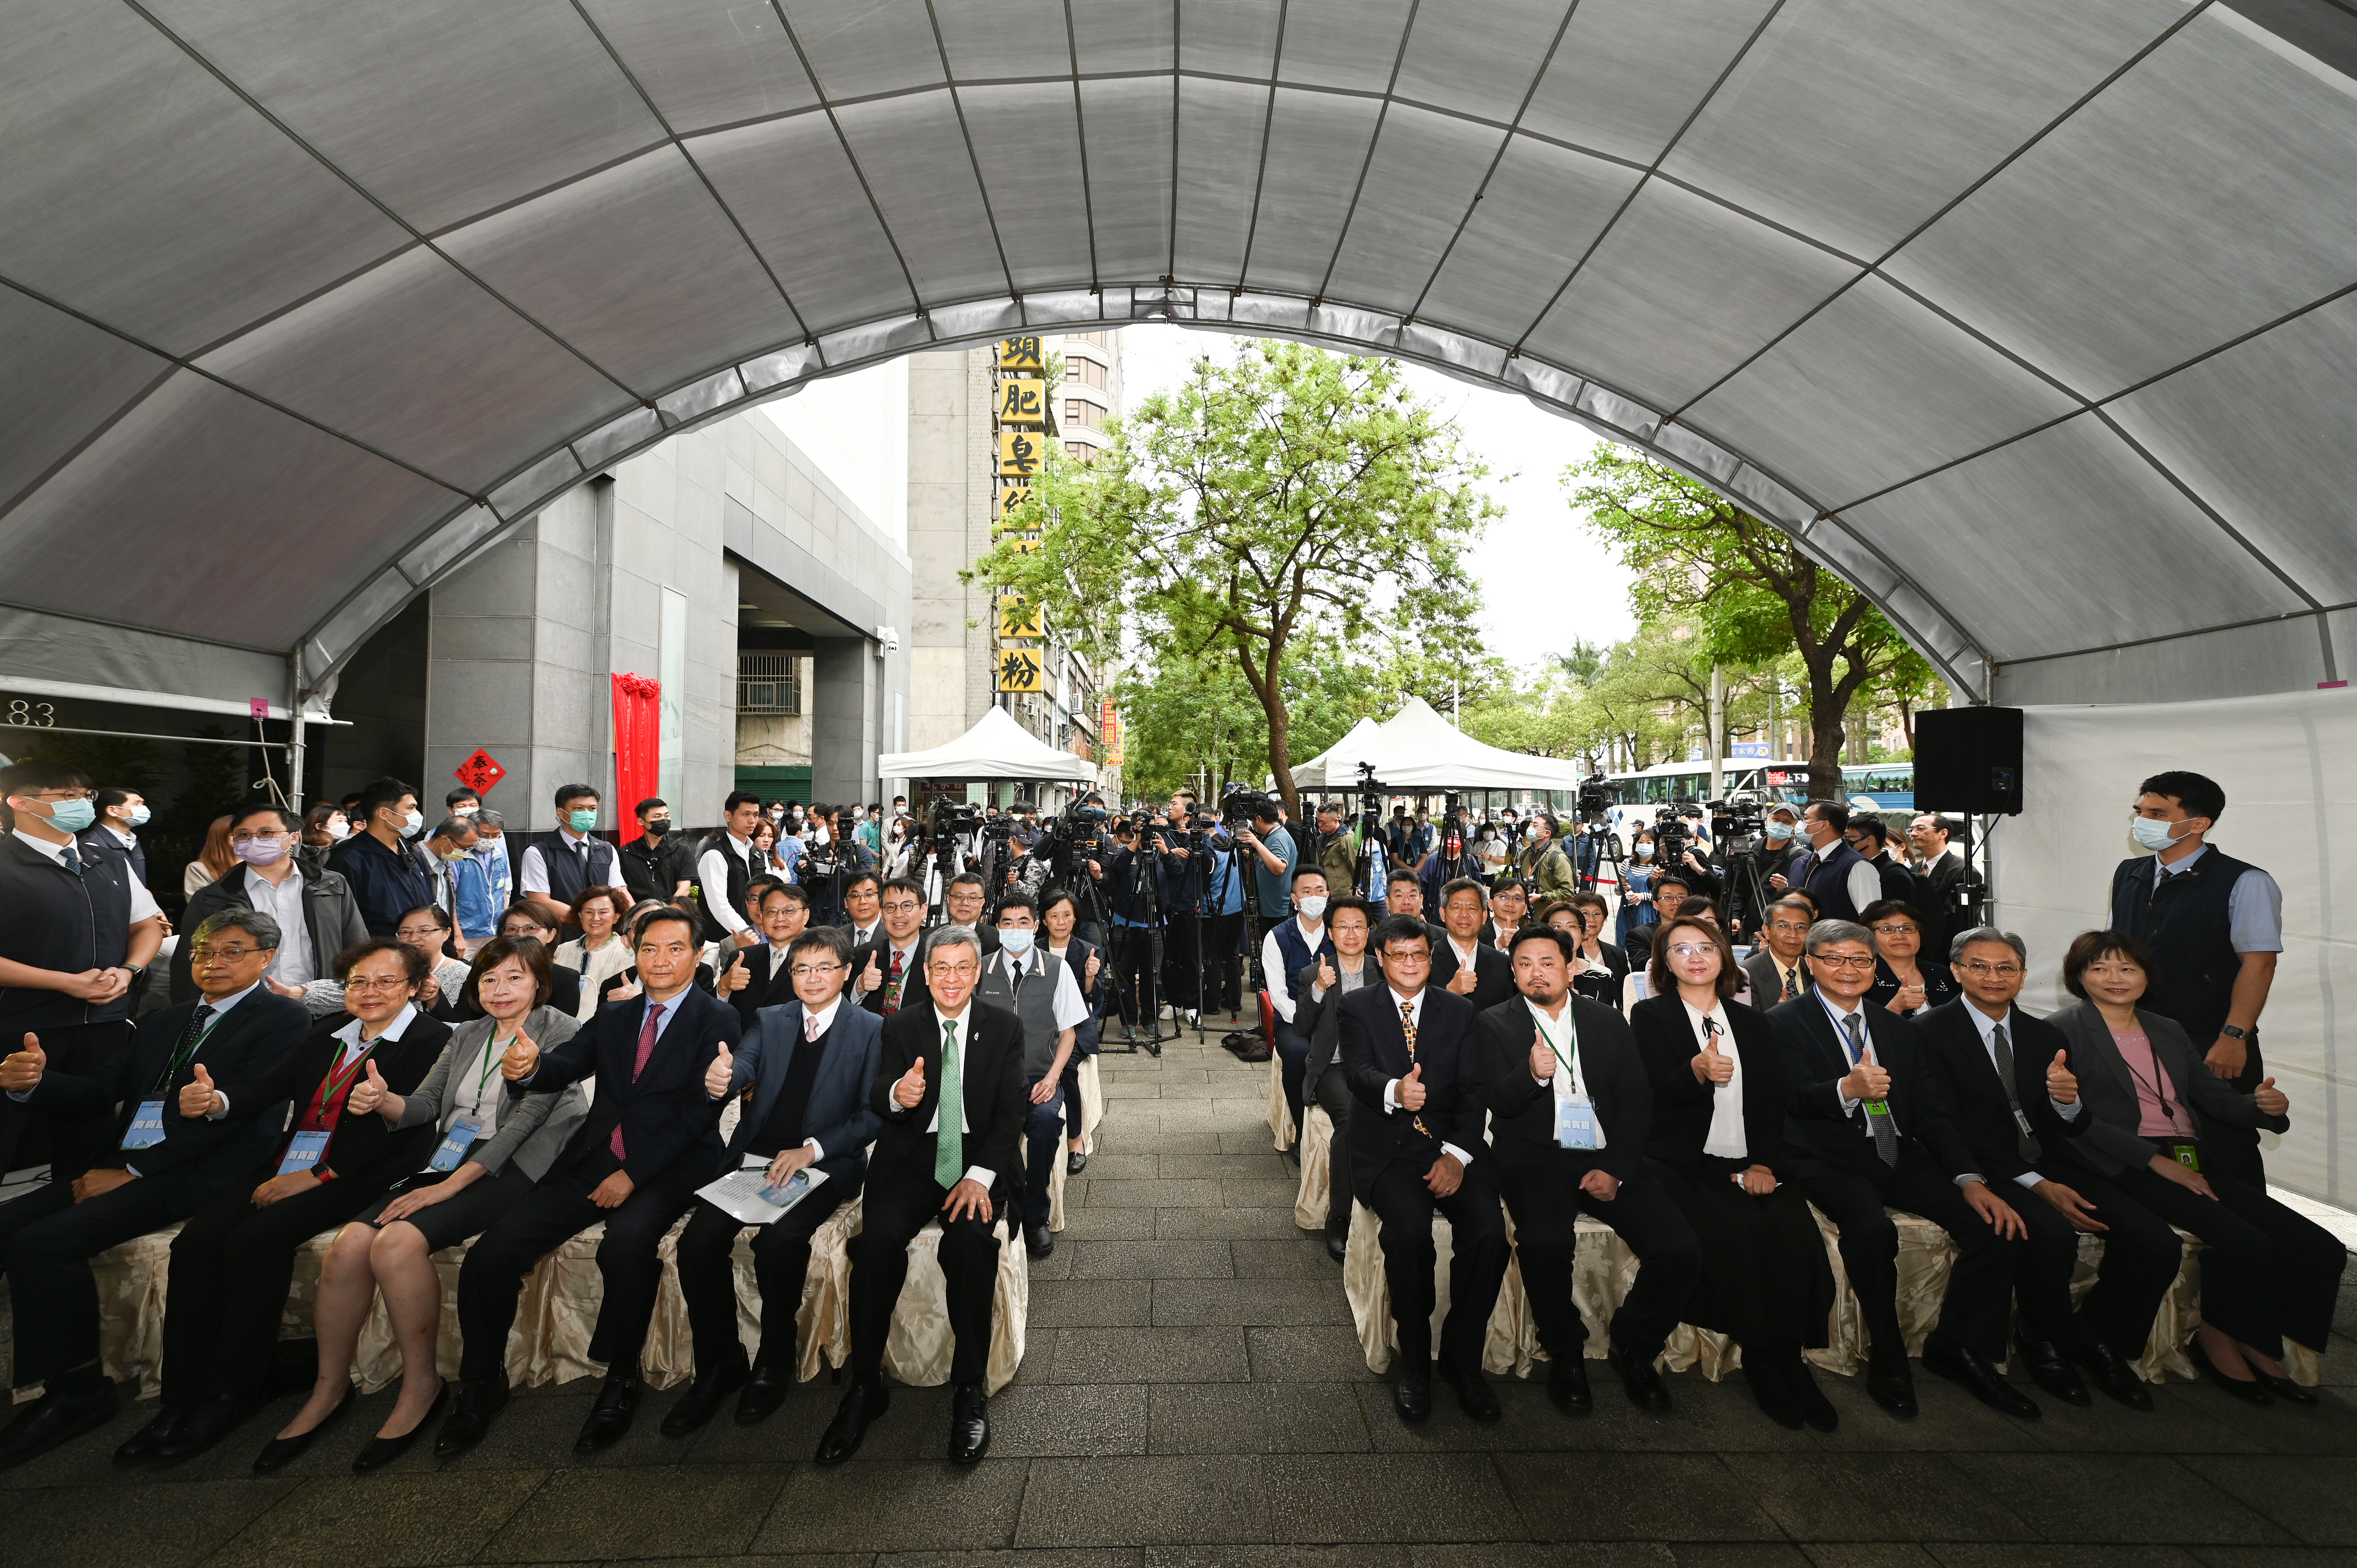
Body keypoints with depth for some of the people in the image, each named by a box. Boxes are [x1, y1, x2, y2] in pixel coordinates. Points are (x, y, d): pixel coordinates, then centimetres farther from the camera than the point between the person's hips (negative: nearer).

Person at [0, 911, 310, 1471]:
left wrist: (133, 1171, -12)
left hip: (196, 1174, -7)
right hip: (112, 1163, 8)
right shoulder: (164, 1021, 22)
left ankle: (77, 1389, -4)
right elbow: (102, 1093, 14)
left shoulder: (283, 1020, -5)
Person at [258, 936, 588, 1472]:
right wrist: (382, 1100, -11)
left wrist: (450, 1185, -17)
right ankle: (330, 1390, 6)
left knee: (397, 1241, -25)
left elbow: (527, 1117, -14)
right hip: (450, 1157, 7)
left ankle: (421, 1386, -6)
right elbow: (424, 1105, 11)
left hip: (512, 1165, -6)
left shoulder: (560, 1032, -6)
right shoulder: (466, 1035, 18)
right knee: (349, 1244, -15)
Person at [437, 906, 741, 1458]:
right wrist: (530, 1067, -22)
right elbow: (568, 1065, 1)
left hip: (665, 1170, -5)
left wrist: (633, 1175, -14)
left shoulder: (718, 1020, -3)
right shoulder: (612, 1017, 16)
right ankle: (482, 1384, 14)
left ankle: (621, 1378, -7)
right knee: (491, 1255, -10)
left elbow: (700, 1109, -10)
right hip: (592, 1162, 5)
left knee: (626, 1246, -32)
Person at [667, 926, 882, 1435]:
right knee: (698, 1240, -19)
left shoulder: (871, 1030, 1)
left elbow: (872, 1114, -4)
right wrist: (718, 1082, -28)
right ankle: (720, 1364, 4)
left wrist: (811, 1149, -16)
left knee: (777, 1241, -27)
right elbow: (742, 1067, -4)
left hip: (823, 1164, -4)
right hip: (753, 1158, 4)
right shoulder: (770, 1020, 13)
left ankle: (774, 1362, 0)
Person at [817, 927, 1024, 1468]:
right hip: (913, 1157, 1)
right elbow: (878, 1099, -6)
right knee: (878, 1238, -26)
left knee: (969, 1237, -29)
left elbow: (1010, 1113, -3)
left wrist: (980, 1177, -18)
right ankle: (865, 1386, -7)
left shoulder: (1004, 1028, 2)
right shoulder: (901, 1026, 5)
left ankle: (970, 1387, -11)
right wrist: (898, 1094, -32)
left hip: (978, 1157, -1)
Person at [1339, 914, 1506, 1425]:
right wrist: (1394, 1091, -35)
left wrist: (1458, 1154, -12)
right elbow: (1357, 1070, -12)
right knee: (1410, 1228, -28)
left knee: (1490, 1232, -22)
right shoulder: (1358, 1007, 4)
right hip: (1386, 1147, -2)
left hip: (1450, 1143, 2)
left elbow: (1474, 1090, 3)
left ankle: (1463, 1357, 3)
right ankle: (1414, 1360, -3)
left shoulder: (1459, 1011, 10)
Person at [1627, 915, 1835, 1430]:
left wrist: (1764, 1163, -6)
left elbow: (1773, 1103, 11)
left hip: (1749, 1165, 3)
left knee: (1796, 1229, -25)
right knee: (1738, 1230, -28)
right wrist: (1698, 1070, -32)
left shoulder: (1753, 1024, 16)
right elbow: (1662, 1090, -9)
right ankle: (1764, 1362, -10)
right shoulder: (1650, 1016, 4)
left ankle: (1789, 1357, -10)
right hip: (1682, 1164, -3)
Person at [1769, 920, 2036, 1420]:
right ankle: (1887, 1359, -7)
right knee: (1873, 1228, -32)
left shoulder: (1896, 1028, 15)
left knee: (1998, 1226, -15)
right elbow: (1797, 1098, -16)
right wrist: (1848, 1089, -37)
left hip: (1900, 1158, 6)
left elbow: (1930, 1111, 10)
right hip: (1830, 1162, -6)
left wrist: (1968, 1178, -4)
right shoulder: (1784, 1023, -4)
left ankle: (1957, 1347, 6)